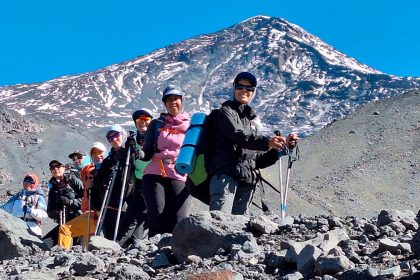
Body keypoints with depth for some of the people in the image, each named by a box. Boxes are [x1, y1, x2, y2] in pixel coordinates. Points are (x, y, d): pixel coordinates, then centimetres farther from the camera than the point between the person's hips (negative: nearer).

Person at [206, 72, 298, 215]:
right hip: (225, 175, -6)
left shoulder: (252, 122, 31)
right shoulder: (225, 112, 12)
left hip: (247, 183, 6)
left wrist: (283, 147, 12)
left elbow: (259, 160, 26)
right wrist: (266, 142, -26)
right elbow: (238, 135, -11)